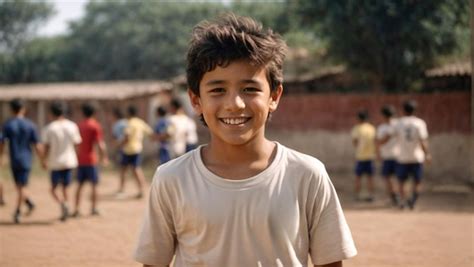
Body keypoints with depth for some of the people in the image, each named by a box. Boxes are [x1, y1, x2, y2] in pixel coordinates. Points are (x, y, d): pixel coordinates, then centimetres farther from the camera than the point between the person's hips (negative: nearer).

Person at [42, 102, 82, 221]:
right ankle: (64, 212, 15)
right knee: (65, 188, 14)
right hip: (69, 161, 3)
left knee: (54, 188, 7)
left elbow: (47, 146, -8)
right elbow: (76, 143, 3)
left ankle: (63, 204, -20)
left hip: (55, 162, -3)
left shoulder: (49, 128, -8)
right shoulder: (72, 126, 0)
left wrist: (44, 160, 1)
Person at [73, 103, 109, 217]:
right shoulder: (95, 126, -8)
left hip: (80, 159, 5)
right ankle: (94, 208, 6)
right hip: (91, 160, -5)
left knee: (80, 184, 10)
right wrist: (104, 157, -7)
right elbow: (99, 143, -14)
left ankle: (76, 209, 6)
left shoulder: (79, 125, 7)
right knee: (94, 184, 6)